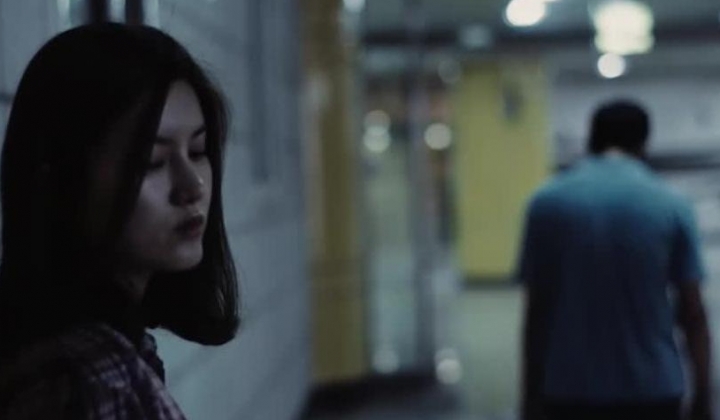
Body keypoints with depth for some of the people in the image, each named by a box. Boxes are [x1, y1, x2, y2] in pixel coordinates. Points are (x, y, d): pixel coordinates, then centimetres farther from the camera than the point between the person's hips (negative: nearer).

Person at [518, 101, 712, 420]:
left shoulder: (548, 203, -2)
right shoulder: (671, 206, -3)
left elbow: (536, 310, -1)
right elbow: (692, 313, -3)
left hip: (571, 390, 0)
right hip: (651, 390, 0)